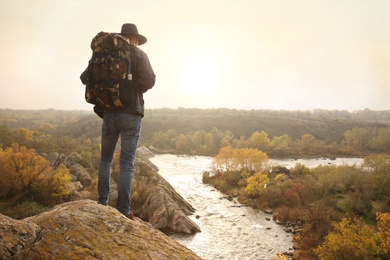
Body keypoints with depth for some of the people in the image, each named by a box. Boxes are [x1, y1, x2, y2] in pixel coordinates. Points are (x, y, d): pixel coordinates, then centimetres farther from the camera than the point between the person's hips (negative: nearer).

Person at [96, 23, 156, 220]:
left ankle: (102, 201, 20)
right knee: (126, 163, -1)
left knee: (105, 158, 18)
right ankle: (123, 210, 2)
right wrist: (137, 90, 7)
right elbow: (149, 81, -13)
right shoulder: (138, 55, -1)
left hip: (109, 113, 4)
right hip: (131, 114, -3)